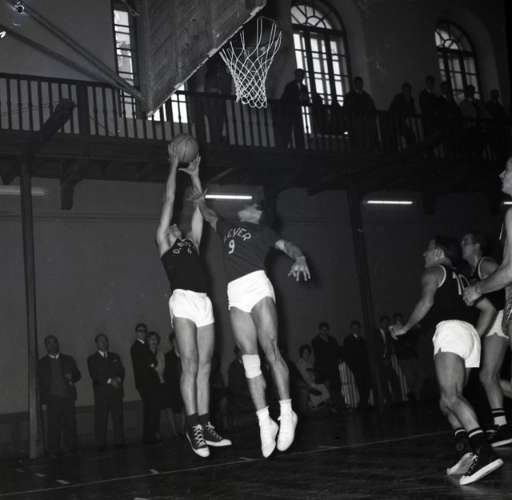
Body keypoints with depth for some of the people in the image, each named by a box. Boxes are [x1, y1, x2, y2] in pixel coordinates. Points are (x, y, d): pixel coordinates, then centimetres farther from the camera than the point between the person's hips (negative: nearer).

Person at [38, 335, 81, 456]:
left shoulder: (68, 359, 12)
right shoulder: (42, 363, 7)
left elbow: (78, 375, 17)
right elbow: (41, 383, 4)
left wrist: (72, 377, -7)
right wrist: (43, 402, -2)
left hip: (68, 397, 2)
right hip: (52, 399, -1)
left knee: (70, 424, 0)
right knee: (53, 426, -3)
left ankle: (69, 448, 9)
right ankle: (53, 450, 6)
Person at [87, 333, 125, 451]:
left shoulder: (115, 357, 20)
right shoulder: (92, 359, 7)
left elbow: (121, 371, 12)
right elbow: (94, 375, -6)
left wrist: (118, 379, -10)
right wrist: (109, 381, -15)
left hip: (116, 391, 3)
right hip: (101, 393, -3)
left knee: (118, 417, -1)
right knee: (101, 419, -4)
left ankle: (119, 441, 4)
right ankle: (101, 444, -1)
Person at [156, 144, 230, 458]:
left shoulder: (192, 243, 27)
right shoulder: (163, 242, 15)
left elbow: (198, 208, 27)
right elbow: (170, 202, 16)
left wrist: (195, 175, 30)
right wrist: (174, 166, 18)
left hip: (204, 303, 5)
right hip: (183, 301, -5)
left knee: (205, 365, 1)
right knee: (190, 365, -10)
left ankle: (205, 425, 2)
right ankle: (193, 426, -10)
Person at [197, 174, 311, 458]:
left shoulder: (262, 231, 15)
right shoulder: (229, 228, 29)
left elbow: (288, 246, 3)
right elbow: (207, 212, 43)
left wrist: (300, 259, -18)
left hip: (256, 285, -5)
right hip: (235, 294, 5)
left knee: (271, 351, -14)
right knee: (249, 358, -4)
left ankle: (287, 414, -10)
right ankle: (265, 422, -4)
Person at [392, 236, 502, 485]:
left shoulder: (434, 271, 10)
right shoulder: (461, 279, 32)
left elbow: (427, 301, -8)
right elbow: (488, 308, 30)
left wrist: (404, 328, 3)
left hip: (449, 330, -8)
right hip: (469, 333, 9)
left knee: (451, 397, -22)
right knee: (447, 402, 11)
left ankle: (484, 452, -38)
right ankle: (468, 454, -7)